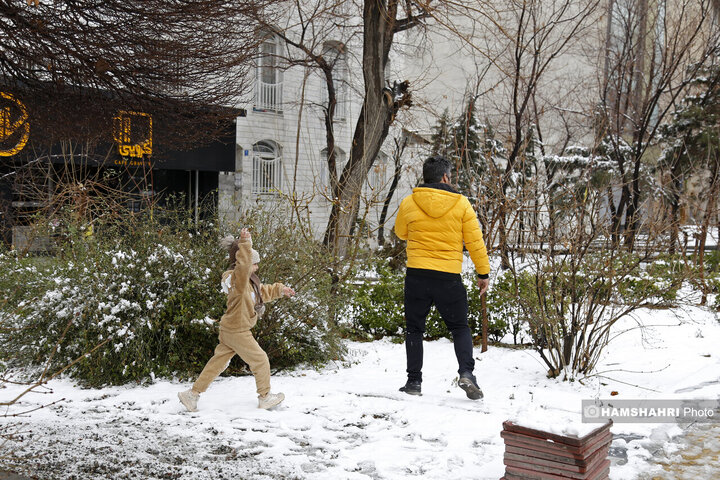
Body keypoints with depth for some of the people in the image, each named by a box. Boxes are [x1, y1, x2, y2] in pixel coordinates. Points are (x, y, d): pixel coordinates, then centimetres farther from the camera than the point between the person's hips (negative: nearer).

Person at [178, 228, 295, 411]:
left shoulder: (248, 281, 10)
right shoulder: (238, 279, -22)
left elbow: (263, 292, 28)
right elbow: (243, 264, -45)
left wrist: (280, 290, 28)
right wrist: (245, 244, -51)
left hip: (228, 330, 10)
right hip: (238, 332, -10)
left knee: (218, 362, 15)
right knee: (260, 360, 4)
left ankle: (192, 394, 20)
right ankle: (265, 397, 18)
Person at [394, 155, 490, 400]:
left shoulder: (409, 203, 1)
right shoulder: (461, 203, -1)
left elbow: (401, 233, 18)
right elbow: (475, 242, 0)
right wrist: (483, 272, 8)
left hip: (417, 275, 1)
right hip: (449, 277, 0)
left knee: (414, 329, 14)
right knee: (460, 328, 14)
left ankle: (414, 381, 13)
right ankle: (466, 373, -4)